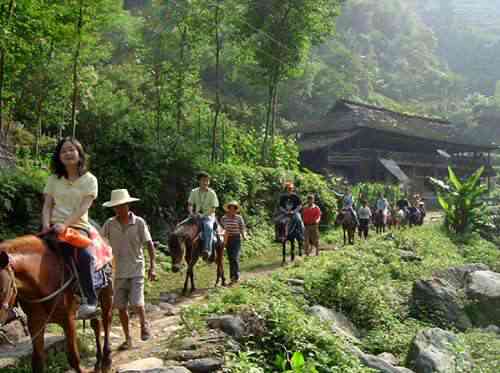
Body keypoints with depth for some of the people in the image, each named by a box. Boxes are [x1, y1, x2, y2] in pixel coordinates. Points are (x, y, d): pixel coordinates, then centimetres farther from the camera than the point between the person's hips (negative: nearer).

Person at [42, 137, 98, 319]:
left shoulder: (89, 180, 4)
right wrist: (46, 224, -11)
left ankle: (90, 300, -26)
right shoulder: (54, 179, 15)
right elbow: (47, 205, 9)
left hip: (77, 226, -3)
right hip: (54, 226, 4)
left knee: (84, 255, -33)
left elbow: (83, 207, -8)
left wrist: (65, 224, -23)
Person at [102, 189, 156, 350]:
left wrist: (152, 267, -9)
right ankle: (127, 339, 23)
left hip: (136, 270, -3)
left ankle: (144, 324, 20)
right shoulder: (109, 224, -1)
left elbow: (149, 244, -4)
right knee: (121, 306, 7)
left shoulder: (139, 222, -7)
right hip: (118, 271, 3)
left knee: (136, 303, -12)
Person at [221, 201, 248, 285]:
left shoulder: (239, 218, -2)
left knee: (235, 258, -13)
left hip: (236, 239, -3)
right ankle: (232, 277, 17)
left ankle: (237, 277, -8)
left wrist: (244, 236, -15)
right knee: (230, 259, 9)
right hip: (227, 240, 3)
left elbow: (242, 228, 0)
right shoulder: (224, 218, 5)